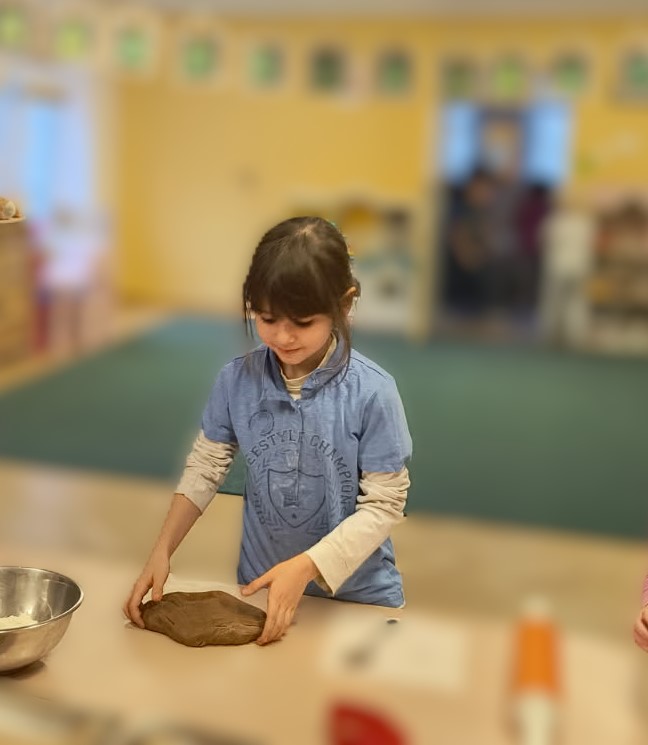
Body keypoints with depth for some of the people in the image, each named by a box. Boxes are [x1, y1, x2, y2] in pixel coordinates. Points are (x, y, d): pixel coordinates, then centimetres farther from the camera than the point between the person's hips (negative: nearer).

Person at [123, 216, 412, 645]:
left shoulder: (372, 392, -20)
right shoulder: (237, 380, -10)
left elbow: (384, 503, -17)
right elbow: (205, 469, 0)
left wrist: (304, 567, -24)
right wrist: (162, 551, -10)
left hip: (357, 594, -2)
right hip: (263, 587, 3)